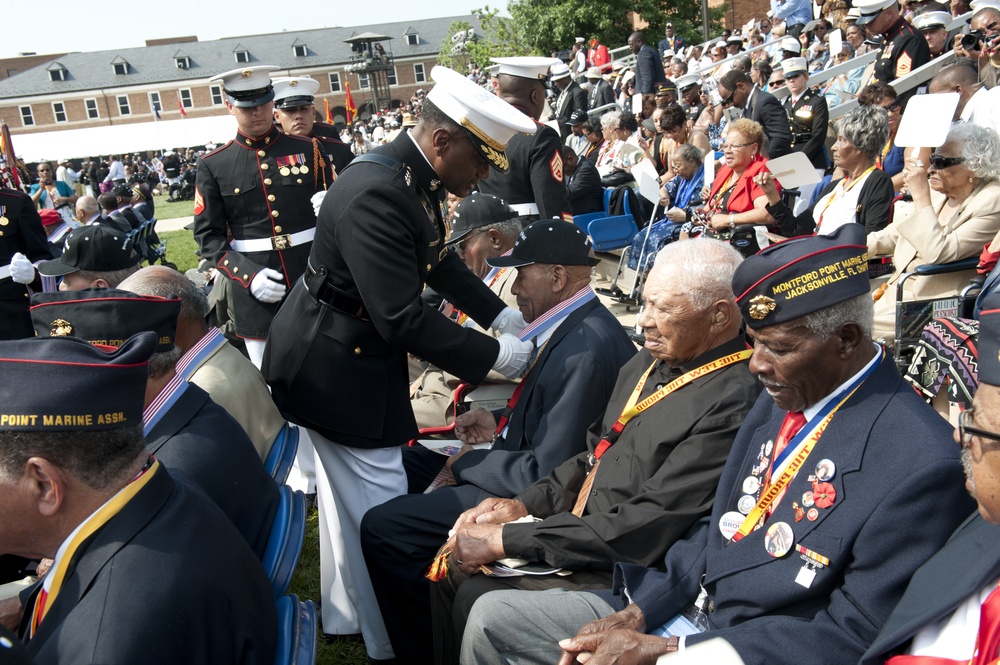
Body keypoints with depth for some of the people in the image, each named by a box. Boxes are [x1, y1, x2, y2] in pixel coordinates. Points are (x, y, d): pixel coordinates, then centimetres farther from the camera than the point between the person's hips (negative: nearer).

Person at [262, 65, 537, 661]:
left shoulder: (414, 177, -1)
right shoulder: (376, 193, -31)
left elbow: (439, 261, 15)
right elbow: (404, 321, -31)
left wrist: (499, 313, 5)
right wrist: (495, 357, -22)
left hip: (355, 352, 10)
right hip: (339, 368, -10)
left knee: (346, 493, 23)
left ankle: (345, 614, 43)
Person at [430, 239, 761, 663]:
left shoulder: (733, 402, -22)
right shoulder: (648, 364, 6)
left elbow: (643, 529, -25)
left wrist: (506, 540, -21)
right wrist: (525, 504, 1)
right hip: (576, 530, 8)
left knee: (477, 600, -17)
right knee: (453, 569, 1)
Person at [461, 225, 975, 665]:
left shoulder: (918, 464, -21)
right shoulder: (780, 399, 3)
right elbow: (717, 525, 9)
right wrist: (636, 612, -5)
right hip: (674, 608, 7)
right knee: (491, 616, 5)